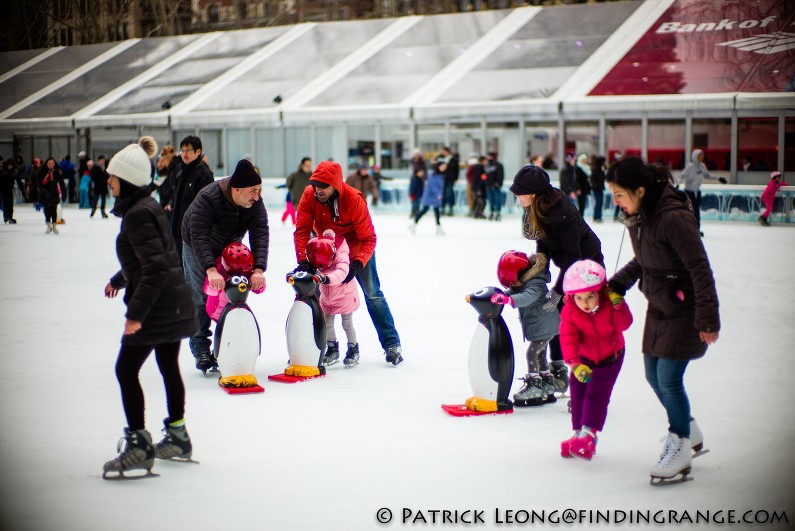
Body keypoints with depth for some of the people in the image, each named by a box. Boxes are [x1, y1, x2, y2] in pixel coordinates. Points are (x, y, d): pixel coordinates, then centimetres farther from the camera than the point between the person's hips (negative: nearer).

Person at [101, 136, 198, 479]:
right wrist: (119, 280, 38)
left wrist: (136, 312, -26)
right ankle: (177, 438, 29)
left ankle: (139, 445, -3)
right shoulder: (147, 206, 11)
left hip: (157, 307, -10)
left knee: (126, 369, -5)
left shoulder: (138, 214, -20)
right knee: (169, 367, 18)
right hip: (175, 303, 10)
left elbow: (155, 268, -26)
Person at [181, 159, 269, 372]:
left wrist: (259, 269, -42)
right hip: (197, 249, -4)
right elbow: (199, 237, -40)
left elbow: (260, 235, -27)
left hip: (230, 250, 4)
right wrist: (211, 269, -52)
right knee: (201, 298, -7)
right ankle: (200, 348, 5)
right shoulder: (207, 198, -35)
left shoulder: (255, 203, -22)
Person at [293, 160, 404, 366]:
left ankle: (392, 344, 4)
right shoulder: (309, 196, -23)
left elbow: (369, 238, -29)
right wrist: (303, 260, -36)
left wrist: (357, 263, -43)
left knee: (372, 293, -4)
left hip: (355, 246, -3)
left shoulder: (354, 199, -31)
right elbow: (302, 230, -22)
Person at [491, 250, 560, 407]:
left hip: (545, 326, -11)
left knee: (532, 352, -11)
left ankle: (534, 386, -5)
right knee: (540, 354, 17)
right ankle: (547, 387, 26)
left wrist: (507, 299, -55)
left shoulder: (536, 283, -26)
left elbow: (527, 297, -43)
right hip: (541, 325, 11)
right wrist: (498, 295, -9)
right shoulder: (523, 282, 4)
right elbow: (512, 293, 9)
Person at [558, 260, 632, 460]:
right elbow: (568, 338, -31)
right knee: (578, 393, 5)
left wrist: (618, 304, -44)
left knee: (597, 393, -11)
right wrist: (573, 363, -44)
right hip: (584, 357, 3)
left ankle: (589, 433, -9)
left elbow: (624, 324, -30)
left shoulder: (609, 304, -25)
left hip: (610, 356, -2)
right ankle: (578, 432, 20)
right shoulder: (569, 311, -23)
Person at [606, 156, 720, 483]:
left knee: (668, 378, -7)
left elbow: (700, 268, -25)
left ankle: (680, 447, 12)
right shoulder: (637, 215, -1)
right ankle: (690, 432, 34)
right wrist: (617, 284, 7)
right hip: (658, 304, 9)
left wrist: (708, 317, -24)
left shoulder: (674, 217, -27)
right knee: (653, 375, 13)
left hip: (685, 308, -9)